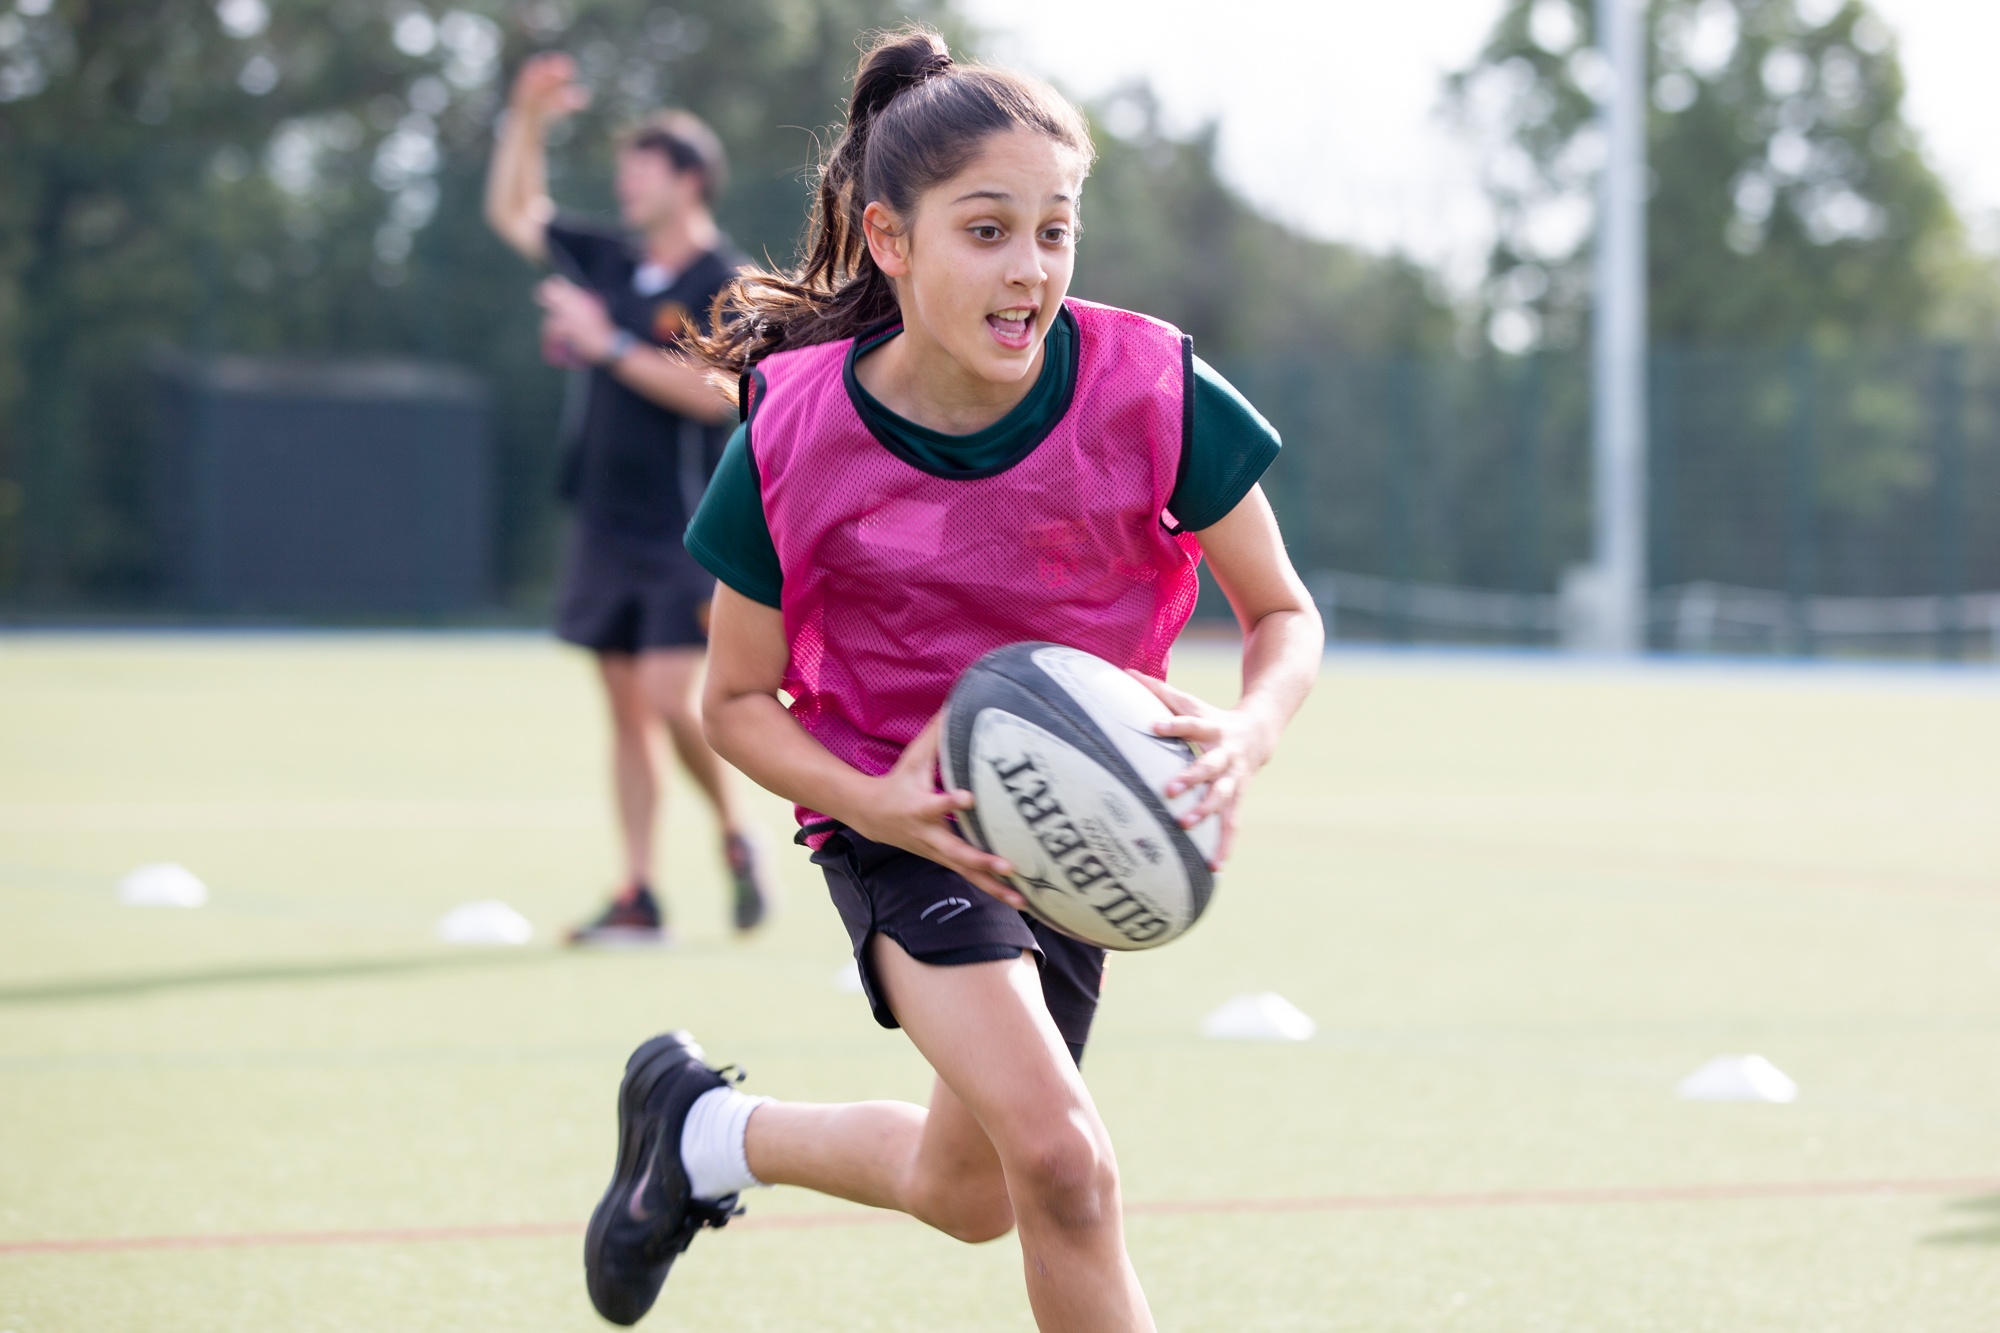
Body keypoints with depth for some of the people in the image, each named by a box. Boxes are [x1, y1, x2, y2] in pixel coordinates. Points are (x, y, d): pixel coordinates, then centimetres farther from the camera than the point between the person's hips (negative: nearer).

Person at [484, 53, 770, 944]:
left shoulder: (723, 285, -8)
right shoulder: (610, 263, 11)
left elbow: (709, 392, -20)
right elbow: (512, 213, 19)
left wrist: (608, 343, -19)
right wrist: (527, 121, 7)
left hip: (684, 531, -6)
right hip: (607, 526, 6)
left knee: (669, 699, -15)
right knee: (626, 707, 5)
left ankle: (735, 833, 9)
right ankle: (640, 898, 7)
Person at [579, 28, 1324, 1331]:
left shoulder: (1151, 389, -21)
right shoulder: (796, 440, -21)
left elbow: (1284, 614, -8)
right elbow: (738, 700, -7)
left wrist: (1249, 730, -32)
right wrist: (876, 803, -27)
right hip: (901, 813, -3)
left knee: (966, 1194, 18)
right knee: (1062, 1158, -26)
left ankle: (705, 1129, 45)